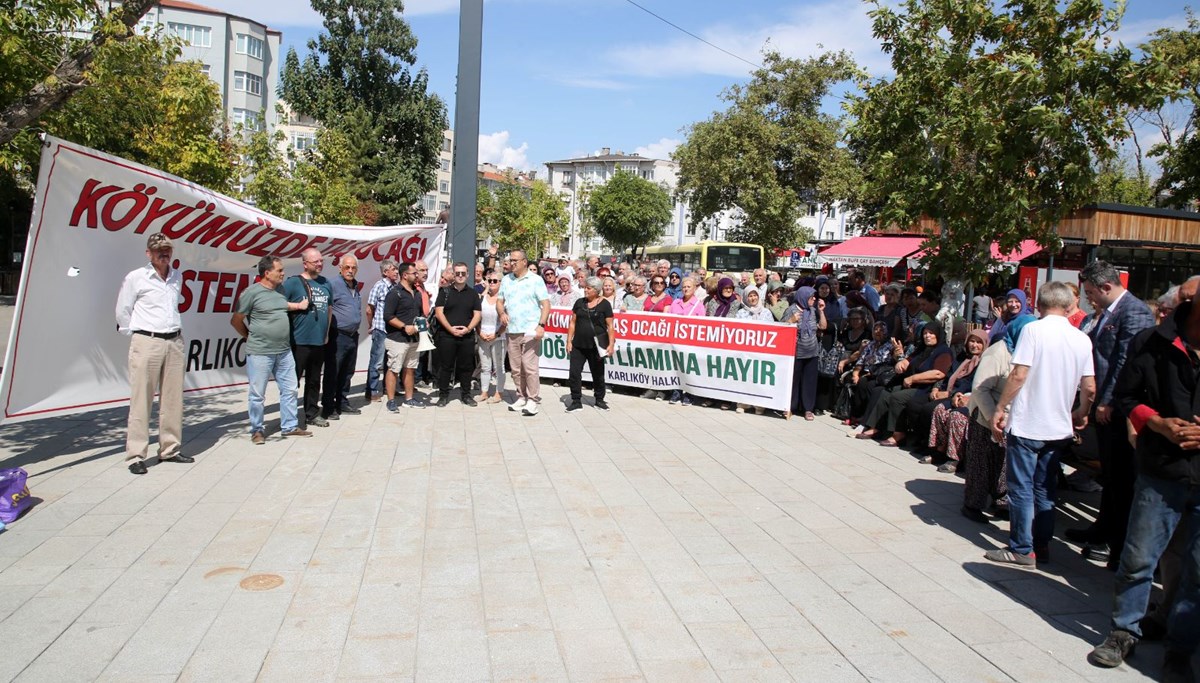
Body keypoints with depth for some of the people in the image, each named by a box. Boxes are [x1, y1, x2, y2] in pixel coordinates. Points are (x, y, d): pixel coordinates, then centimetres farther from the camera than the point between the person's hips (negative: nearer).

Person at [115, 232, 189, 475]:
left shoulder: (177, 277, 12)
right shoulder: (135, 278, -3)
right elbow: (122, 312, 3)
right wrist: (138, 336, 6)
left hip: (174, 343, 5)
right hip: (146, 343, -5)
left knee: (173, 399, 7)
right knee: (141, 401, -4)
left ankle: (170, 449, 17)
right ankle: (135, 455, 0)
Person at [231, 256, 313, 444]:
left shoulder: (281, 289, 8)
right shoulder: (252, 292, -12)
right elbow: (236, 321, -6)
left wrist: (298, 305, 12)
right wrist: (251, 337, 5)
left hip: (284, 351, 7)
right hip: (260, 353, -7)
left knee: (289, 389, 11)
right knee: (257, 394, 4)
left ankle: (290, 426, 23)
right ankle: (257, 430, 16)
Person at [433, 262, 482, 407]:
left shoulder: (473, 293, 10)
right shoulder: (445, 291, 4)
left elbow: (477, 314, 6)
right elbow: (438, 312, -3)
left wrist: (468, 328, -11)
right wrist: (451, 328, -13)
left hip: (467, 336, 2)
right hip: (447, 335, -2)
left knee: (466, 366, 7)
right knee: (445, 366, 2)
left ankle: (466, 394, 17)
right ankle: (443, 395, 10)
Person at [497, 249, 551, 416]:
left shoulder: (535, 280, -2)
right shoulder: (506, 281, 13)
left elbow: (546, 304, -5)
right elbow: (500, 300, 20)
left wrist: (541, 325, -16)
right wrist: (502, 313, -2)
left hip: (530, 331, -5)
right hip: (512, 331, 5)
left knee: (529, 367, -9)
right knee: (515, 368, 9)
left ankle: (533, 400, 0)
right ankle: (521, 397, 20)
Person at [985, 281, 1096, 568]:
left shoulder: (1033, 330, -11)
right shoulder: (1082, 339, 4)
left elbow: (1019, 375, -17)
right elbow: (1089, 388, 5)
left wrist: (1001, 409, -8)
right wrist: (1081, 414, 23)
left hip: (1027, 424, -5)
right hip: (1059, 426, 5)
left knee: (1021, 488, 2)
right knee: (1045, 488, 16)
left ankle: (1021, 549, 7)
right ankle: (1042, 544, 23)